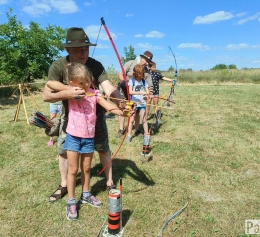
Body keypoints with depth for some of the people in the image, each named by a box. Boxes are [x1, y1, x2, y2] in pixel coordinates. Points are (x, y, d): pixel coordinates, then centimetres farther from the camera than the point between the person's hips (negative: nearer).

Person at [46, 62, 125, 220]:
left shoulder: (95, 94, -4)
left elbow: (109, 106, -17)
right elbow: (49, 83, -15)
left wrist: (122, 111, -35)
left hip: (89, 137, 2)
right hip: (73, 137, -2)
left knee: (86, 168, 18)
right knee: (73, 169, 8)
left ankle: (86, 194, 39)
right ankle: (71, 201, 25)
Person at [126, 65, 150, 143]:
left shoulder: (144, 81, 4)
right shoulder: (132, 81, -7)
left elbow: (147, 91, 3)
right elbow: (130, 92, -21)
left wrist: (147, 95, -20)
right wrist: (141, 92, -30)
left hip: (142, 103, 2)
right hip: (133, 103, -2)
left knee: (144, 120, 5)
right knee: (131, 120, 5)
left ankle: (147, 135, 16)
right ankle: (129, 135, 17)